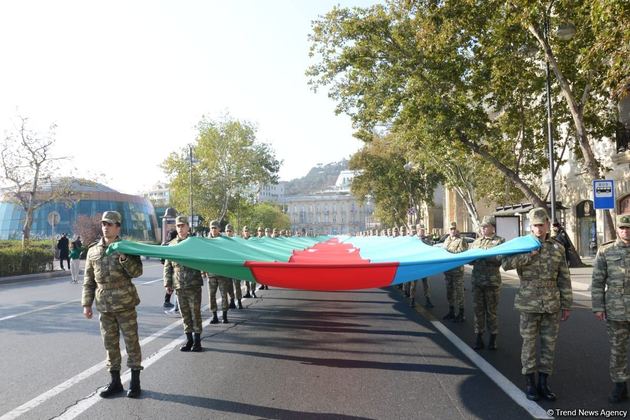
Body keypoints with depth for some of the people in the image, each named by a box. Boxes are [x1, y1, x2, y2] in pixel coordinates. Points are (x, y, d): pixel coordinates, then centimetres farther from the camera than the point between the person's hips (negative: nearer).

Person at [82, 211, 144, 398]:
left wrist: (124, 258, -23)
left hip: (125, 303, -3)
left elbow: (137, 271, -8)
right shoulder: (93, 251, 8)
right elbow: (88, 280, 11)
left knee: (131, 341, 1)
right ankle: (115, 381, 22)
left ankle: (135, 381, 12)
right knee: (110, 344, 10)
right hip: (104, 306, 3)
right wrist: (87, 304, 7)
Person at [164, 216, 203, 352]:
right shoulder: (171, 245, 8)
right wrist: (168, 283, 5)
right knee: (185, 314, 10)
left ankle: (197, 340, 11)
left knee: (195, 312, 1)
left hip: (194, 284, -2)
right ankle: (189, 339, 21)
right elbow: (167, 266, 10)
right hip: (179, 285, 3)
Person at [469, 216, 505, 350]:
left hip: (492, 281, -4)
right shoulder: (476, 242, 14)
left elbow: (499, 260, -12)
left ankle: (493, 339, 16)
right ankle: (479, 338, 16)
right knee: (478, 309, 7)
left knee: (491, 311, 4)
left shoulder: (500, 241, -1)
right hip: (477, 280, 4)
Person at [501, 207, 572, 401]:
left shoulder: (557, 248, 6)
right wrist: (529, 254, -21)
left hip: (552, 306, 3)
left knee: (549, 344, 9)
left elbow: (564, 279, 8)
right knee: (529, 344, 4)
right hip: (529, 305, -2)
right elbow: (505, 263, -17)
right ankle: (530, 383, 17)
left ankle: (543, 383, 22)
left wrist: (566, 305, 7)